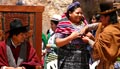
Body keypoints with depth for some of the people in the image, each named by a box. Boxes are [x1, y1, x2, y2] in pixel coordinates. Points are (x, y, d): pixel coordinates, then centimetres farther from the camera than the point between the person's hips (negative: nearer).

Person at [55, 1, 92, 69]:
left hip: (83, 60, 5)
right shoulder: (63, 25, -3)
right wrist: (71, 37, -18)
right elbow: (57, 43, -8)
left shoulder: (84, 24, 12)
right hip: (68, 60, -4)